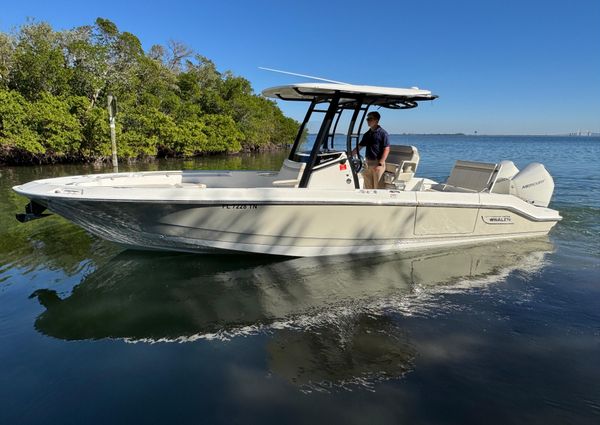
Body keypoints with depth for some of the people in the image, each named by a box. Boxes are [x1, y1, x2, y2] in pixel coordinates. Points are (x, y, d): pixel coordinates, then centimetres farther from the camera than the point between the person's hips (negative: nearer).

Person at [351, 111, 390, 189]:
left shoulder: (383, 133, -7)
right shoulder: (367, 134, 13)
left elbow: (386, 150, -13)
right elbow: (359, 147, 18)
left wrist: (380, 164, -20)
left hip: (378, 163, -7)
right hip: (368, 163, 7)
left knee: (378, 186, -3)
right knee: (368, 186, 12)